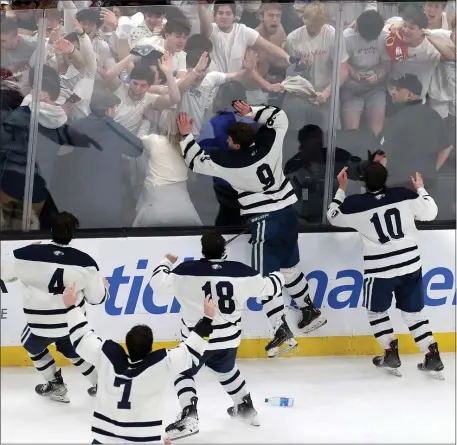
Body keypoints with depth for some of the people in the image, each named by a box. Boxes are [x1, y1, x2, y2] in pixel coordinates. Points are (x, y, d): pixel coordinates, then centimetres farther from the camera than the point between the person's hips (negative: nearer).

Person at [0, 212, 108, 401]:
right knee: (71, 350, 32)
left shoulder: (28, 254, -19)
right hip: (73, 324, 2)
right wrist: (104, 286, 19)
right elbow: (96, 298, -5)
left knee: (32, 345, 31)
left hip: (42, 326, -2)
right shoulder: (85, 261, -15)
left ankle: (55, 385, 31)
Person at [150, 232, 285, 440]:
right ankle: (246, 407, 41)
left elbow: (159, 283, -5)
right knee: (227, 370, 32)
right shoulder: (240, 271, -7)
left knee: (183, 372, 14)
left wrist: (166, 263, 15)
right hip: (229, 338, 4)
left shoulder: (186, 270, -16)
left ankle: (189, 416, -5)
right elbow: (267, 288, 6)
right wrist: (278, 277, 29)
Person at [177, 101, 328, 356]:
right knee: (289, 266, 23)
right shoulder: (268, 141, -7)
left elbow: (197, 162, -1)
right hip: (288, 211, 6)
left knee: (266, 275, 0)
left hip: (265, 220, -6)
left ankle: (283, 331, -6)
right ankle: (311, 312, 34)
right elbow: (280, 117, 13)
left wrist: (187, 136, 9)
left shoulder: (227, 161, -16)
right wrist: (251, 112, 10)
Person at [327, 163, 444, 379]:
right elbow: (430, 212, 6)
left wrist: (341, 189, 18)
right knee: (413, 312, 14)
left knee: (376, 311, 21)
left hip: (380, 270, -3)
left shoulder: (355, 204, -11)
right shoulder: (404, 195, -7)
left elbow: (333, 217, 9)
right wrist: (420, 189, 22)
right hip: (410, 265, 3)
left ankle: (391, 355, 13)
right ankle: (433, 358, 8)